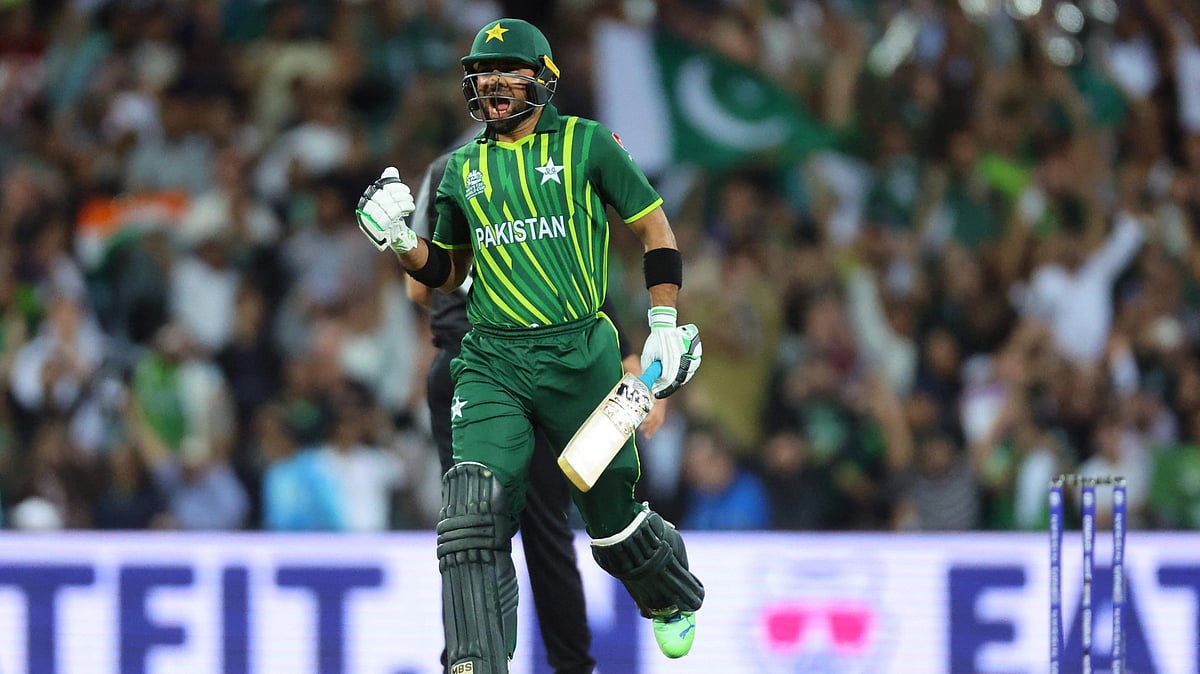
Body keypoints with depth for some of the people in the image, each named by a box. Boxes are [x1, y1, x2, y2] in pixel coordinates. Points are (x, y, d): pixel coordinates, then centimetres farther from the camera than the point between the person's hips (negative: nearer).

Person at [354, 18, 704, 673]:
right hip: (491, 363, 2)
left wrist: (664, 327, -2)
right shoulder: (464, 169, 13)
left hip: (579, 355, -2)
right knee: (473, 512, -18)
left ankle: (674, 600, 42)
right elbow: (446, 271, 23)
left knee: (613, 519, 9)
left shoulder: (584, 144, 1)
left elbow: (654, 229, 6)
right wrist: (398, 240, 3)